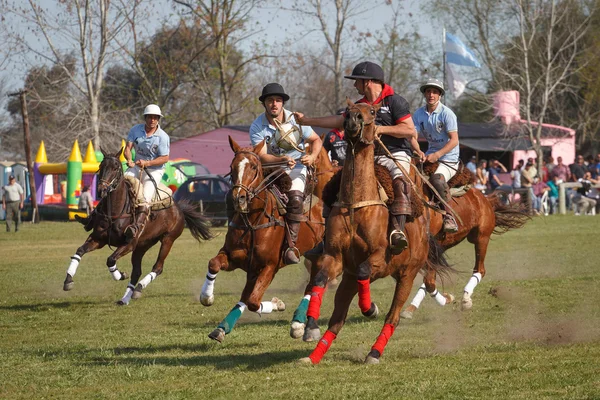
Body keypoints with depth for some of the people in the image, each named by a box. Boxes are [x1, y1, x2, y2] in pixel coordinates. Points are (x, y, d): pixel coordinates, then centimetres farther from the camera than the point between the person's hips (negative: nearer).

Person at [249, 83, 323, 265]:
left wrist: (312, 156, -17)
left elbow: (316, 140, 4)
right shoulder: (257, 127, -9)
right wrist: (282, 159, -37)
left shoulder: (295, 120, -6)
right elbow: (262, 156, -18)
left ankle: (291, 245, -25)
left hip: (296, 168, -1)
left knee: (295, 198, -27)